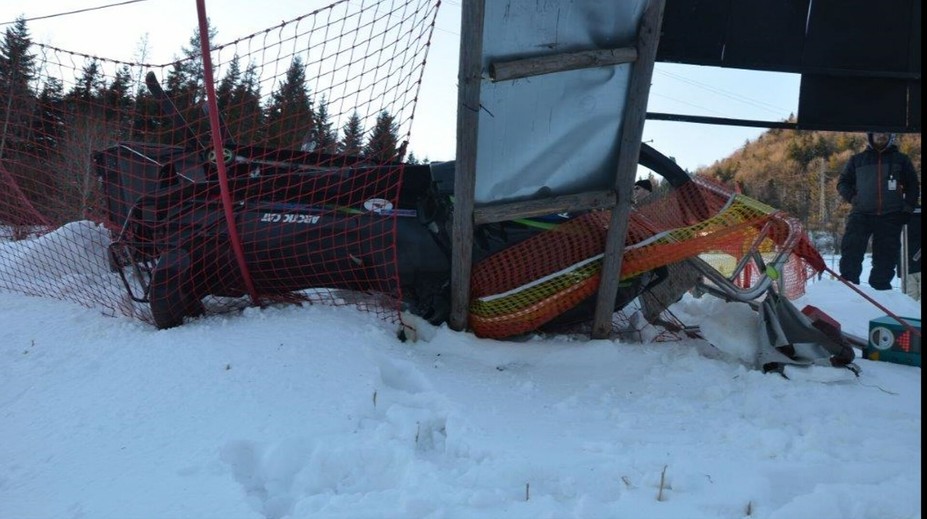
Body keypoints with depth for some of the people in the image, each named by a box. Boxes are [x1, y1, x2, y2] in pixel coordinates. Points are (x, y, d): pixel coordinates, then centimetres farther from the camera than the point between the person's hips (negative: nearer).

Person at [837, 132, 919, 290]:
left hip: (891, 218, 1)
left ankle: (880, 289, 6)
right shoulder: (857, 159, 13)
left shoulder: (901, 160, 15)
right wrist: (853, 198, 0)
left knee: (886, 257, 1)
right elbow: (843, 183, 18)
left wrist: (907, 208, 5)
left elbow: (913, 187, 18)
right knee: (851, 250, -17)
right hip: (861, 214, -1)